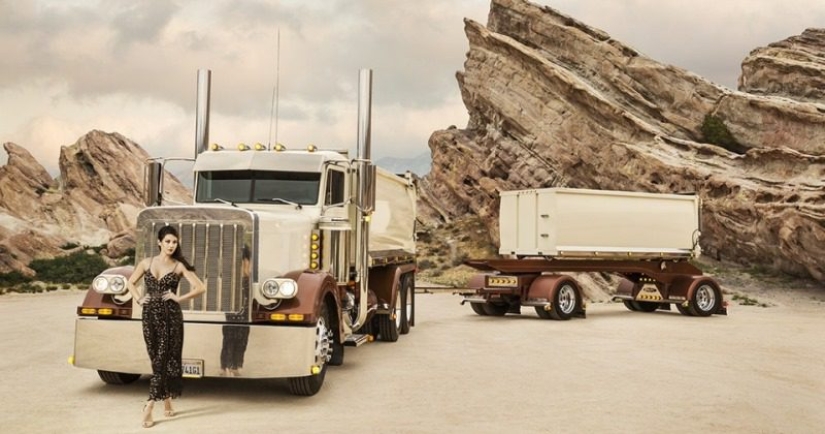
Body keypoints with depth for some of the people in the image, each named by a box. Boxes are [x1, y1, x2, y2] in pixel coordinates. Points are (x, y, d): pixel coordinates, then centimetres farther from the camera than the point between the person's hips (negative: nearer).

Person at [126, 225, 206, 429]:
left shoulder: (179, 266, -2)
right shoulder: (146, 263, 6)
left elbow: (200, 288, -5)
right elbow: (130, 282, 20)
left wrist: (178, 298, -8)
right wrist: (138, 299, 5)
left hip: (171, 316, -3)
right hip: (150, 315, 3)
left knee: (163, 360, -7)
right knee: (157, 360, 9)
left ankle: (149, 406, -7)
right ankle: (167, 400, 25)